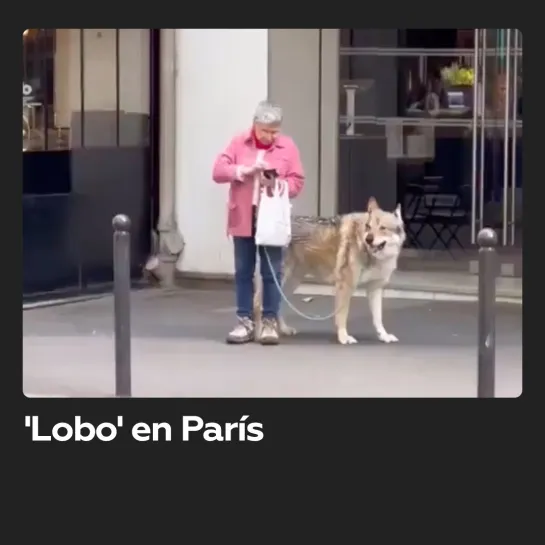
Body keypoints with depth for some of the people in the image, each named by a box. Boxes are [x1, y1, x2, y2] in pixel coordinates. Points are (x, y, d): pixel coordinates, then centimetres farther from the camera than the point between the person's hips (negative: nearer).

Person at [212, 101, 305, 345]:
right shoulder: (239, 143, 3)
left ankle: (270, 322, 7)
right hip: (243, 218, 1)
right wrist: (244, 171, -18)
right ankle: (245, 322, 11)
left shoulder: (288, 146, 1)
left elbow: (297, 183, -1)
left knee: (271, 272, 1)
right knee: (243, 272, 5)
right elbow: (218, 171, -3)